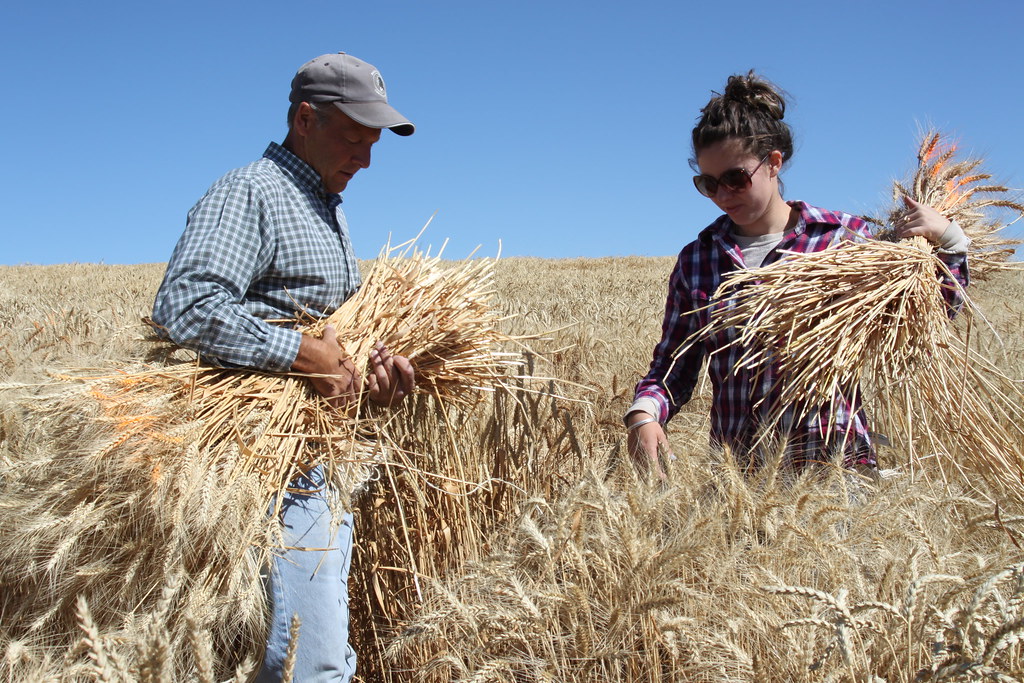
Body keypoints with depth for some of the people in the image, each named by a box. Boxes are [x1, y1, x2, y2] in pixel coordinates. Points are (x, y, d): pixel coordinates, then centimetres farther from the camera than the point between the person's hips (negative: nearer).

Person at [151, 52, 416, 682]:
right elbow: (183, 306, -25)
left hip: (326, 462, 10)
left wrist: (377, 371, 5)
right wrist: (303, 353, -22)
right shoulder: (249, 194, -10)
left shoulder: (329, 211, 21)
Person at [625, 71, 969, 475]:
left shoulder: (843, 237, 5)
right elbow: (673, 366, 11)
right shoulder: (695, 261, 10)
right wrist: (644, 414, -8)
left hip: (834, 459, -1)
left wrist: (948, 244, 1)